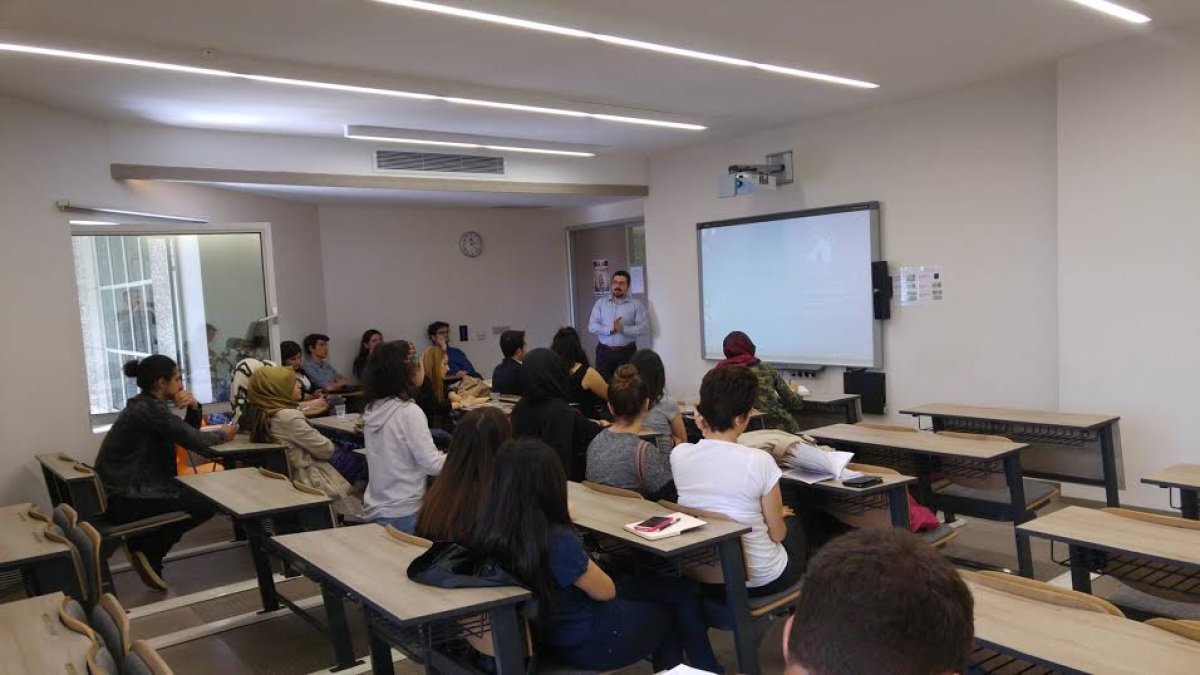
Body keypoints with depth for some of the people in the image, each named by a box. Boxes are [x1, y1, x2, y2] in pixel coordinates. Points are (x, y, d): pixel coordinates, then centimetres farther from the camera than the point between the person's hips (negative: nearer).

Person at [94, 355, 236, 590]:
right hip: (125, 501, -10)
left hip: (127, 490, 10)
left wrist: (193, 408, -3)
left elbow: (187, 432, 15)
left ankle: (145, 548, 19)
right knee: (208, 503, -6)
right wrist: (223, 434, 0)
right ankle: (145, 549, 6)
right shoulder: (150, 410, -19)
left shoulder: (147, 405, 11)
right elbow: (196, 441, -19)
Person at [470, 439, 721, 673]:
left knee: (668, 587, 21)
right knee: (678, 595, 18)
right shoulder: (557, 541, -35)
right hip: (591, 643, -7)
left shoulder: (489, 531, -13)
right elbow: (606, 591, -17)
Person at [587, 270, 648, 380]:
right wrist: (610, 329, -19)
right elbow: (592, 326, -2)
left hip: (627, 352, -1)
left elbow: (644, 327, -8)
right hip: (604, 352, 1)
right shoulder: (600, 303, 6)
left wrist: (623, 329, -21)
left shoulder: (636, 304, 1)